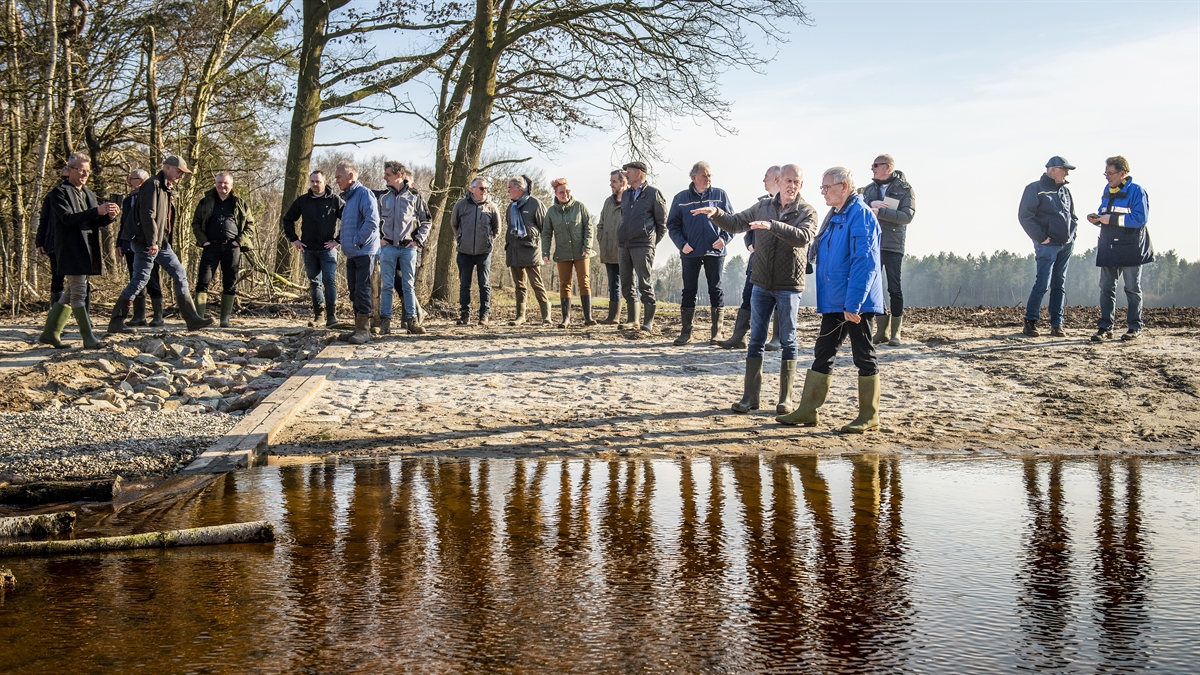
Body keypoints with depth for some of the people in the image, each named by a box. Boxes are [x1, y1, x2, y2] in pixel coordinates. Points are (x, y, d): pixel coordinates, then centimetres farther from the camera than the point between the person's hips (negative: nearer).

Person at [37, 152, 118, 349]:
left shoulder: (89, 195, 19)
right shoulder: (59, 193, -4)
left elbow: (97, 223, 15)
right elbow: (68, 218, -18)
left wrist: (109, 216, -7)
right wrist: (96, 211, -27)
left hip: (87, 251, 8)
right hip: (71, 250, -8)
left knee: (70, 293, 12)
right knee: (79, 293, -8)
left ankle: (50, 333, 22)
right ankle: (88, 339, -8)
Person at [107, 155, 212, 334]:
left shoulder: (168, 189, 18)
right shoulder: (153, 185, -11)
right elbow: (147, 215, -20)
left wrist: (167, 240, 15)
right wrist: (152, 242, -23)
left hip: (162, 244, 10)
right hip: (147, 244, -10)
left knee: (180, 275, 6)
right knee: (140, 280, -7)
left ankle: (192, 319, 8)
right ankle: (116, 322, 1)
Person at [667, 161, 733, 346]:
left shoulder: (720, 195, 5)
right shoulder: (681, 198, 5)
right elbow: (672, 225, 7)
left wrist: (725, 238, -9)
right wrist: (681, 243, -8)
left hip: (715, 252, 0)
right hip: (690, 253, 0)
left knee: (716, 290, 3)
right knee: (689, 291, 3)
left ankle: (716, 332, 11)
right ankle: (686, 332, 9)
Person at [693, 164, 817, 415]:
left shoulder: (807, 212, -4)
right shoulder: (763, 207, 9)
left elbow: (803, 236, -23)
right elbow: (735, 224, 14)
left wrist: (772, 225, -33)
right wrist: (716, 213, -5)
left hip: (789, 286, -3)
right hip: (761, 284, 3)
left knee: (788, 341, 3)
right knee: (756, 340, 4)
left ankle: (785, 398, 12)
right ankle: (750, 396, 9)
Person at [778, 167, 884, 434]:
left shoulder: (860, 215, -14)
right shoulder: (834, 216, 15)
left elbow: (864, 262, -21)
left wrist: (853, 304, -25)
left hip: (855, 304, -9)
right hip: (833, 302, 9)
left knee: (864, 356, 1)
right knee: (822, 354, 10)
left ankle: (869, 417, 9)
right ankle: (807, 411, 16)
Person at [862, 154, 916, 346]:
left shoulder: (904, 189, 0)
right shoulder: (869, 188, 14)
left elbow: (907, 215, -12)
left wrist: (879, 211, -18)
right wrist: (870, 204, -15)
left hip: (893, 245, -4)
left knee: (894, 289, -2)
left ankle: (895, 332, 3)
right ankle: (881, 330, 11)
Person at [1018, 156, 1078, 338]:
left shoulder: (1064, 190, 16)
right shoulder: (1035, 189, -5)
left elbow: (1072, 215, 26)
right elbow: (1024, 216, -11)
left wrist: (1072, 232, 8)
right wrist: (1040, 237, -14)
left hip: (1066, 245, 7)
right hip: (1047, 246, -7)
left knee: (1059, 285, 7)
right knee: (1042, 283, -12)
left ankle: (1057, 324, 11)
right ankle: (1030, 321, -2)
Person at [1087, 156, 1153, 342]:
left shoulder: (1136, 191, -9)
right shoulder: (1107, 190, 12)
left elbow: (1141, 218, -18)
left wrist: (1112, 219, -22)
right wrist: (1096, 218, -1)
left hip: (1130, 248, -6)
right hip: (1108, 248, 6)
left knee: (1132, 288, 4)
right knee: (1106, 288, 3)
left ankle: (1135, 327, 12)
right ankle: (1105, 328, 5)